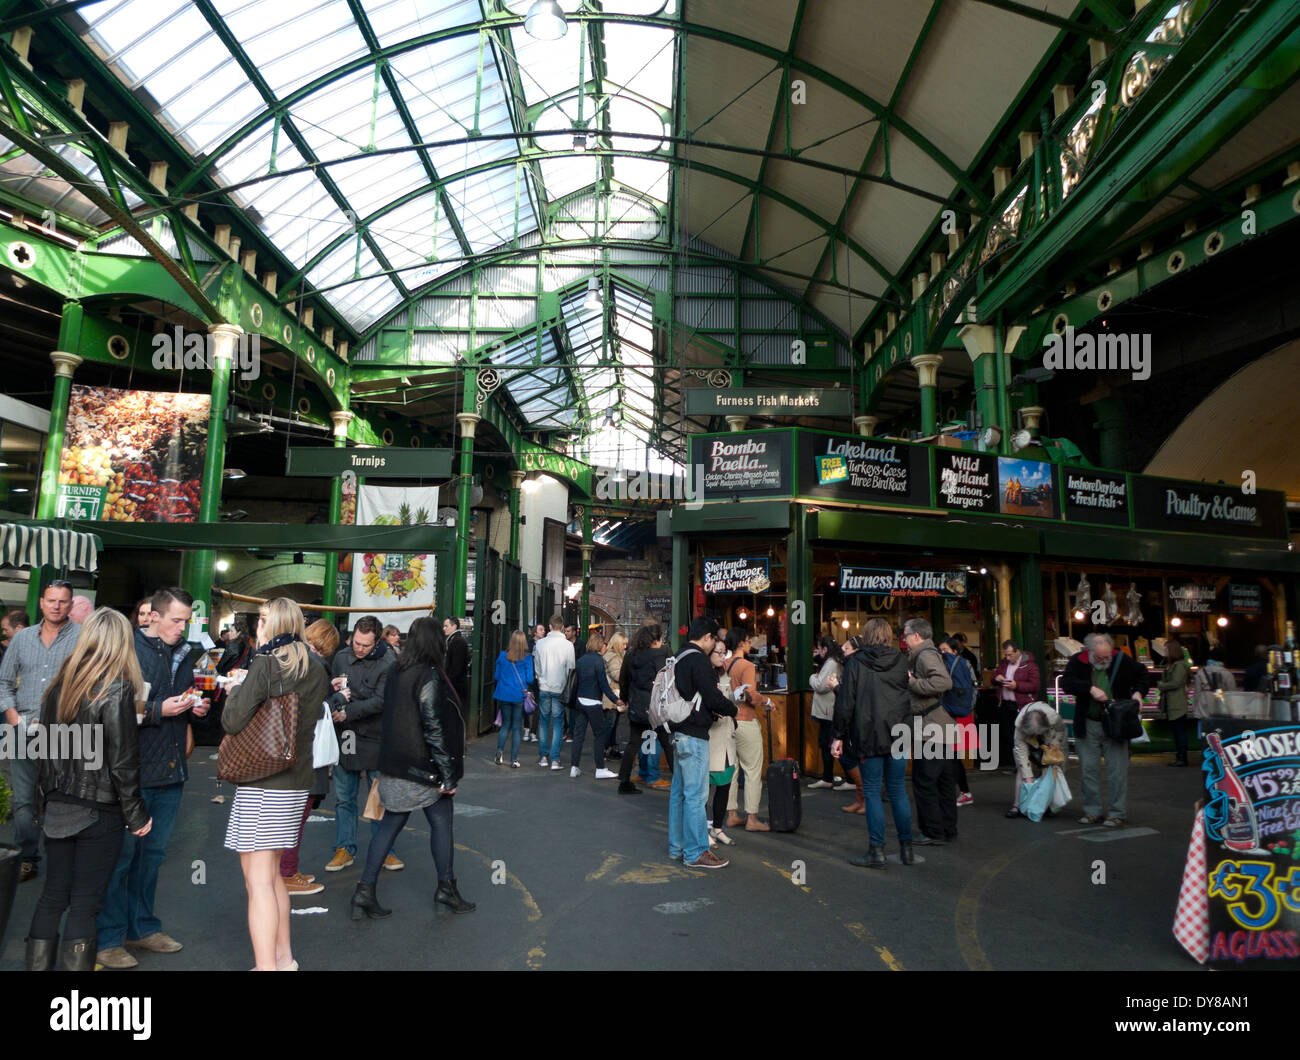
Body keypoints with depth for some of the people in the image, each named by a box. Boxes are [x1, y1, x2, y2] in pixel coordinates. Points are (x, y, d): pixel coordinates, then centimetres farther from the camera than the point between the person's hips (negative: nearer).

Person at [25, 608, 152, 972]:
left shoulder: (60, 684, 3)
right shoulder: (115, 689, -16)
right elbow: (122, 761, -15)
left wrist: (52, 795, 19)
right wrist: (136, 814, -6)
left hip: (58, 808, 6)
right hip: (100, 812, -6)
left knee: (53, 896, 15)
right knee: (85, 902, 3)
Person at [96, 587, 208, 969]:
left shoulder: (182, 654, 11)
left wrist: (197, 707, 5)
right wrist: (159, 710, -21)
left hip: (171, 771, 7)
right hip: (133, 771, -7)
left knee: (153, 852, 16)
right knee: (121, 854, 3)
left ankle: (141, 927, 29)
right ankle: (108, 938, 16)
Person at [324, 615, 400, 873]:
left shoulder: (388, 663, -14)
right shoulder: (341, 657, 3)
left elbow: (381, 701, -19)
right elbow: (330, 690, 14)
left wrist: (347, 712, -21)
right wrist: (335, 692, -9)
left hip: (376, 738, -4)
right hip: (346, 736, 4)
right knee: (343, 797, 12)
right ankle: (345, 849, 25)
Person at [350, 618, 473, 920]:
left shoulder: (398, 674, 6)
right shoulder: (430, 677, -19)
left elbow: (391, 719, 13)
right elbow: (435, 728, -21)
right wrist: (448, 774, -16)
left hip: (395, 768, 7)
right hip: (423, 769, -7)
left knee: (389, 825, 14)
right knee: (441, 823, 9)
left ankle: (365, 890, 14)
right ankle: (446, 887, 21)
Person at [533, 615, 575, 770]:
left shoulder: (540, 643, -3)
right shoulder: (568, 644, -9)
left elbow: (536, 665, 5)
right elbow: (571, 667, -5)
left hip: (544, 688, 2)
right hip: (560, 689, -2)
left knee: (544, 721, 12)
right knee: (558, 723, 4)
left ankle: (543, 757, 16)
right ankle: (554, 759, 1)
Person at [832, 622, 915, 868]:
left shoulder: (856, 662, -5)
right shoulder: (900, 660, 4)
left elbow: (846, 702, -7)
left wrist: (839, 735, -1)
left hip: (868, 735, -4)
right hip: (898, 734, 4)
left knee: (872, 792, 3)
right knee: (898, 790, 13)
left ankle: (876, 850, 5)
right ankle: (906, 849, 20)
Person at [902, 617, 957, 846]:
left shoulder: (926, 655, -14)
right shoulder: (929, 654, 18)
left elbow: (944, 682, -29)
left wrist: (913, 683, -21)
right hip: (942, 725, 10)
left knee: (923, 781, -3)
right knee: (944, 779, 15)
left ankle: (933, 833, 4)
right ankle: (947, 829, 24)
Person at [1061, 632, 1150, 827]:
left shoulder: (1122, 661, -2)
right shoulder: (1077, 662, -3)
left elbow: (1144, 675, 11)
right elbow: (1066, 683, -11)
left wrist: (1138, 692, -6)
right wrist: (1091, 689, -22)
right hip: (1088, 725, 1)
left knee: (1117, 770, 0)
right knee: (1088, 769, 7)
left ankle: (1117, 813, 11)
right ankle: (1093, 811, 19)